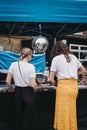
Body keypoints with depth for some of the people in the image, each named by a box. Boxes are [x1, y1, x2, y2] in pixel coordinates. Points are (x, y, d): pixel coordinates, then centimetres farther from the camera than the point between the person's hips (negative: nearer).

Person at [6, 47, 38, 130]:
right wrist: (36, 84, 4)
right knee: (28, 119, 10)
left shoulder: (13, 65, -3)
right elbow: (33, 85, -18)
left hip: (18, 93, 4)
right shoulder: (31, 66, -14)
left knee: (19, 117, 19)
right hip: (28, 93, -4)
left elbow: (8, 81, 0)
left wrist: (11, 89, 18)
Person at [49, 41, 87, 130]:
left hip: (63, 86, -5)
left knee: (63, 112, 0)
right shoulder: (73, 57, 15)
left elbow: (51, 79, -4)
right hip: (74, 86, 5)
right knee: (71, 112, 12)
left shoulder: (56, 58, 2)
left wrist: (57, 85, 13)